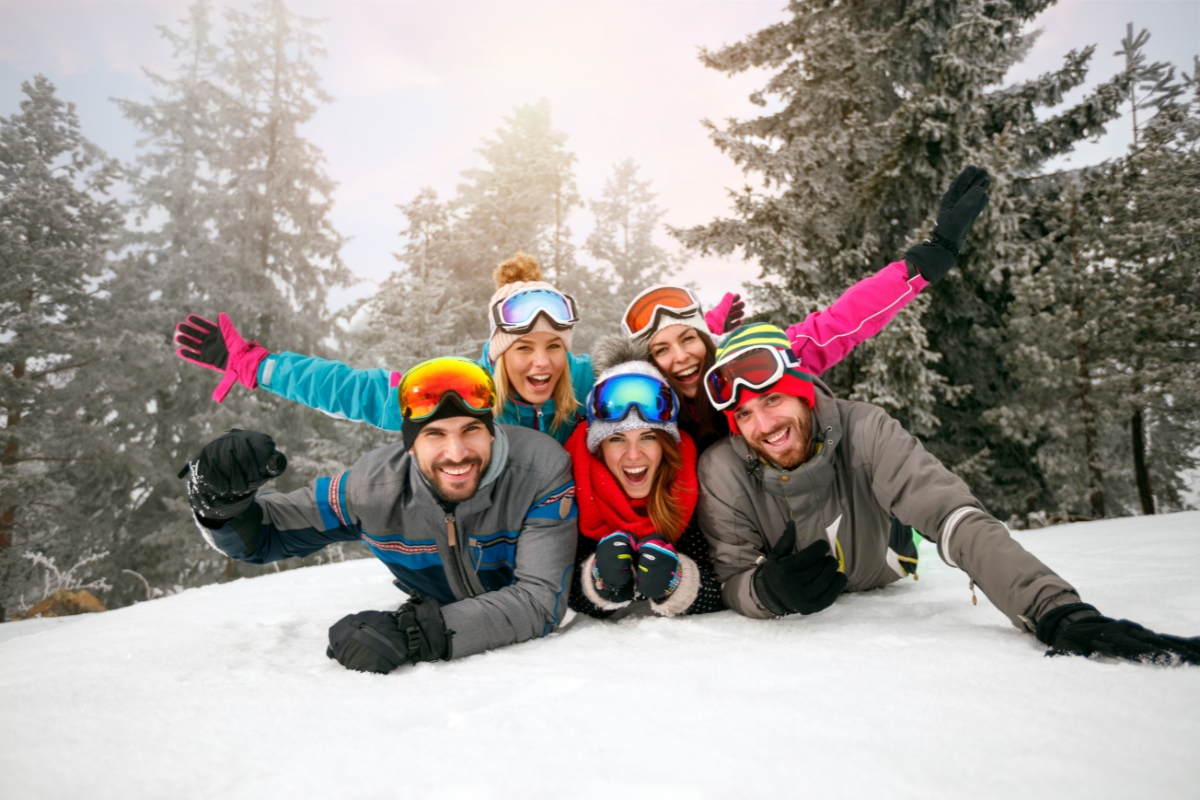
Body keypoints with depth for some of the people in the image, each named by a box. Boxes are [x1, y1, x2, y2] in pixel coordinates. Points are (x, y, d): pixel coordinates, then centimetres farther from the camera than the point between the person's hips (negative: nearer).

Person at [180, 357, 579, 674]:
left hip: (528, 648, -1)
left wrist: (413, 633, -45)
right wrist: (222, 501, -30)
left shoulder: (543, 472, -28)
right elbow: (263, 536, -6)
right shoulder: (376, 485, -20)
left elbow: (541, 601, -35)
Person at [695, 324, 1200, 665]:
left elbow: (954, 518, -35)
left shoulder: (864, 433, -27)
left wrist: (1057, 612, -48)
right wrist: (766, 591, -44)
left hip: (877, 600, 1)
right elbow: (729, 582, -20)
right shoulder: (723, 472, -27)